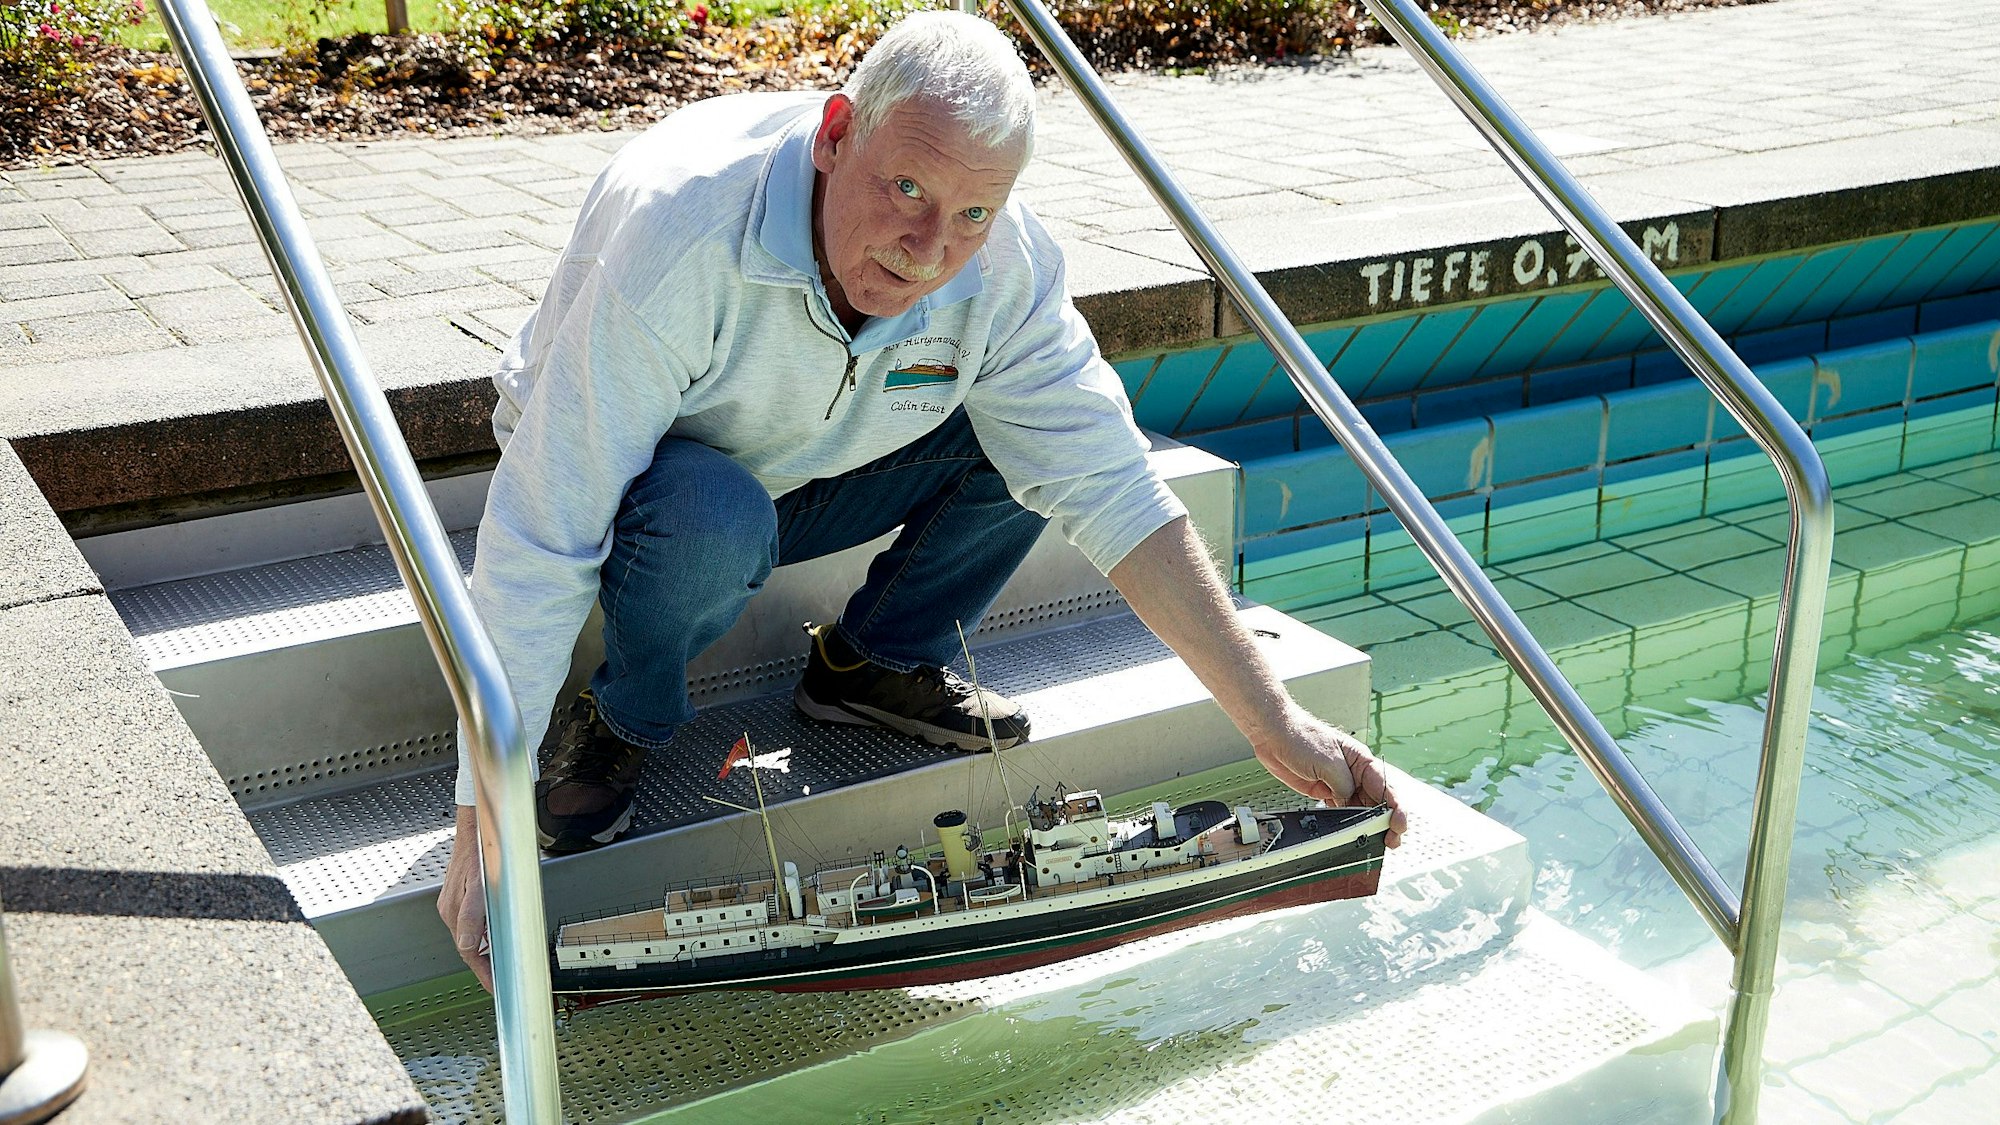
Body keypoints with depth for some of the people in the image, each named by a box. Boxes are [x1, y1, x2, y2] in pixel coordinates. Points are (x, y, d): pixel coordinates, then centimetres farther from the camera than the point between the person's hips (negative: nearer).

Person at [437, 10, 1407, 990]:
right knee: (713, 515, -39)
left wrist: (1273, 723, -25)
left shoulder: (1003, 268, -23)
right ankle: (622, 720, -7)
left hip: (804, 482, 4)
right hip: (646, 491, -4)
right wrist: (483, 821, -39)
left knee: (1047, 430, -16)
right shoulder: (679, 229, -38)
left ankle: (872, 660, 5)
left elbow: (1111, 491, -19)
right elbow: (538, 542, -38)